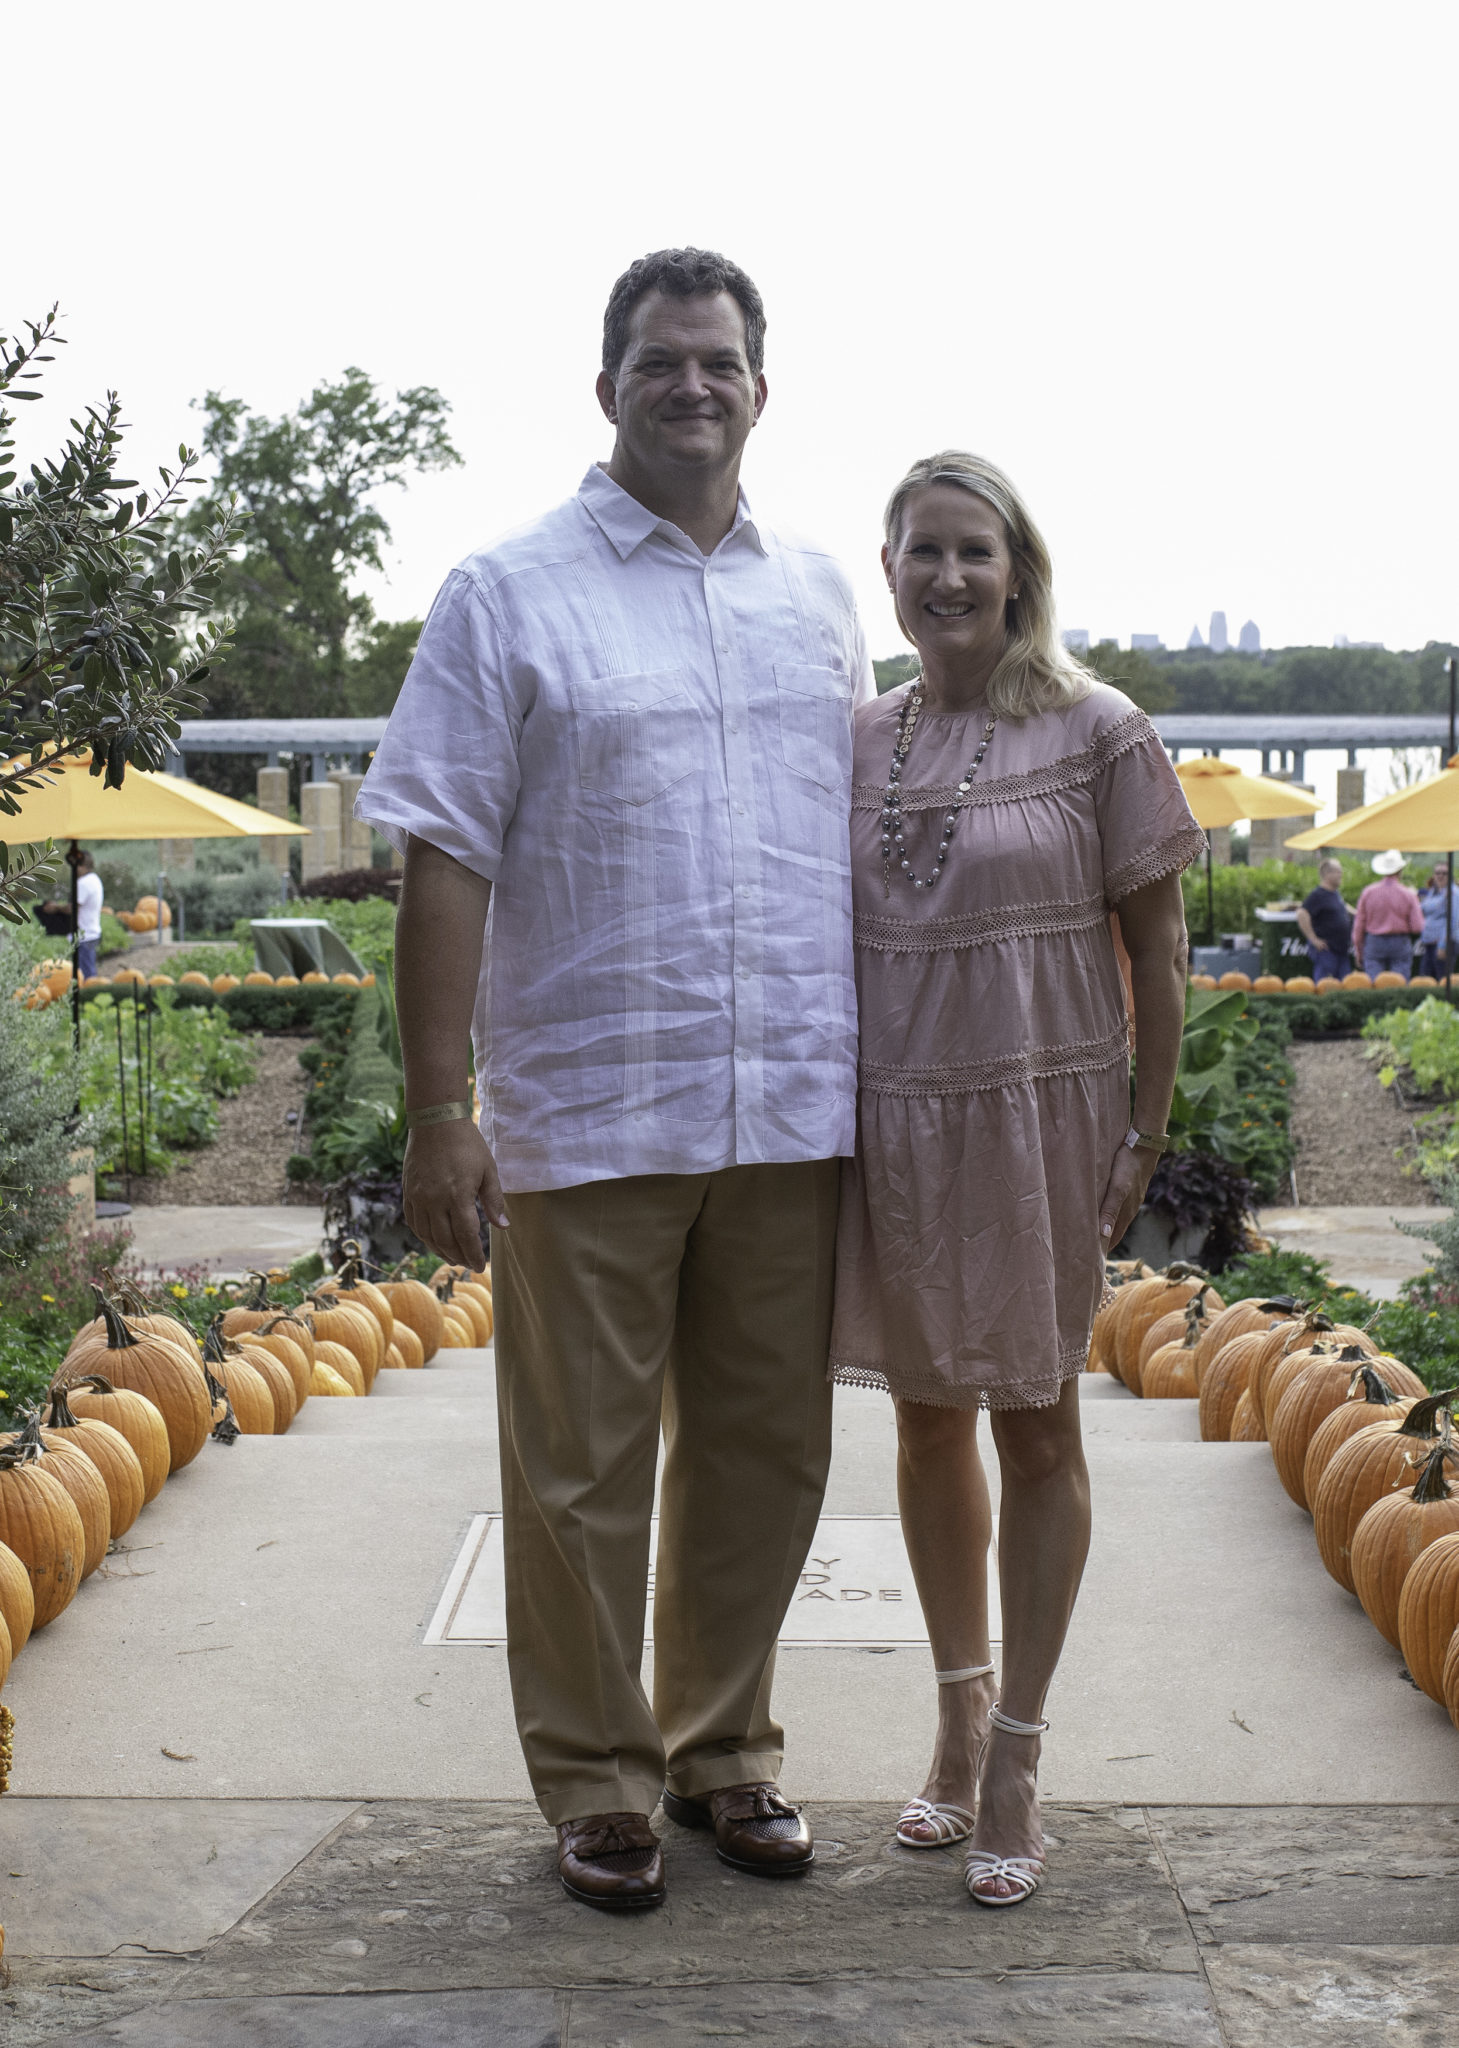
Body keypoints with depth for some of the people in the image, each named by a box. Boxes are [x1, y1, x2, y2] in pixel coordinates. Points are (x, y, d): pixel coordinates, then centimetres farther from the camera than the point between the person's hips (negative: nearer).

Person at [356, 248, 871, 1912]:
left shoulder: (818, 596, 13)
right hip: (585, 1117, -4)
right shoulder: (508, 595, 0)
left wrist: (883, 1076, 15)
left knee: (765, 1452, 12)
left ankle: (724, 1748, 29)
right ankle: (596, 1779, 20)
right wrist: (437, 1114, -11)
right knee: (584, 1464, 4)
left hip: (793, 1115, 4)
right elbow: (445, 861, -5)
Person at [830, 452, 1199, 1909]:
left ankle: (1015, 1758, 14)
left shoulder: (1096, 732, -4)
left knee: (1035, 1423, 4)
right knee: (928, 1419, 12)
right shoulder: (856, 741, 6)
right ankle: (960, 1709, 30)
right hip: (887, 1120, 4)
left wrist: (1146, 1134, -5)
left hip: (1040, 1115, -3)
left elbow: (1156, 948, -2)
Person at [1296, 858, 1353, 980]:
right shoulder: (1317, 895, -13)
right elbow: (1302, 915, -25)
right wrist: (1314, 939, -23)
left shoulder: (1336, 894, 15)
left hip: (1341, 948, 9)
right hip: (1325, 948, -9)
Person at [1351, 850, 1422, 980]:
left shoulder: (1368, 892, -2)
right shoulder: (1408, 894, -6)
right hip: (1400, 944, -1)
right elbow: (1417, 927, -7)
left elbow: (1359, 924, 3)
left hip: (1374, 943, 1)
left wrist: (1358, 947, 14)